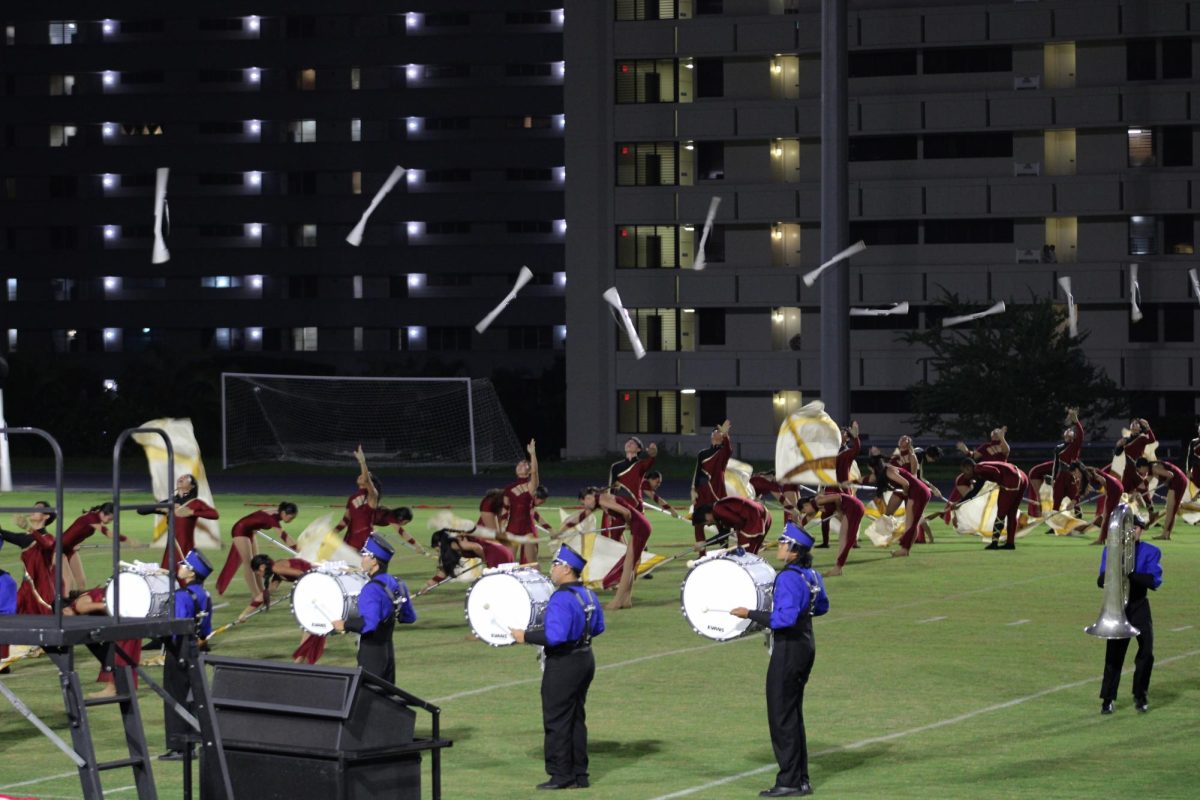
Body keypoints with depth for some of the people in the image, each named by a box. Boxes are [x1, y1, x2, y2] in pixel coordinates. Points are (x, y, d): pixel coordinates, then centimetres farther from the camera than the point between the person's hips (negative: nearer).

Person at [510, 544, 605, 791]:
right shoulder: (589, 595, 7)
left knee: (557, 722, 0)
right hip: (585, 658, 9)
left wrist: (526, 637, -19)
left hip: (563, 665, -9)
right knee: (577, 720, 15)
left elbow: (555, 636, -29)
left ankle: (561, 775, 3)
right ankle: (579, 775, 18)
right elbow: (598, 628, 17)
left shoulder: (561, 599, -22)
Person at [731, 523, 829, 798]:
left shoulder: (788, 578, -21)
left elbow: (784, 619, -27)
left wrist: (750, 614, -21)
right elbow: (822, 606, 22)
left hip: (788, 650, -9)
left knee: (782, 716, -2)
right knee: (793, 714, 16)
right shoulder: (812, 575, 7)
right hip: (805, 646, 9)